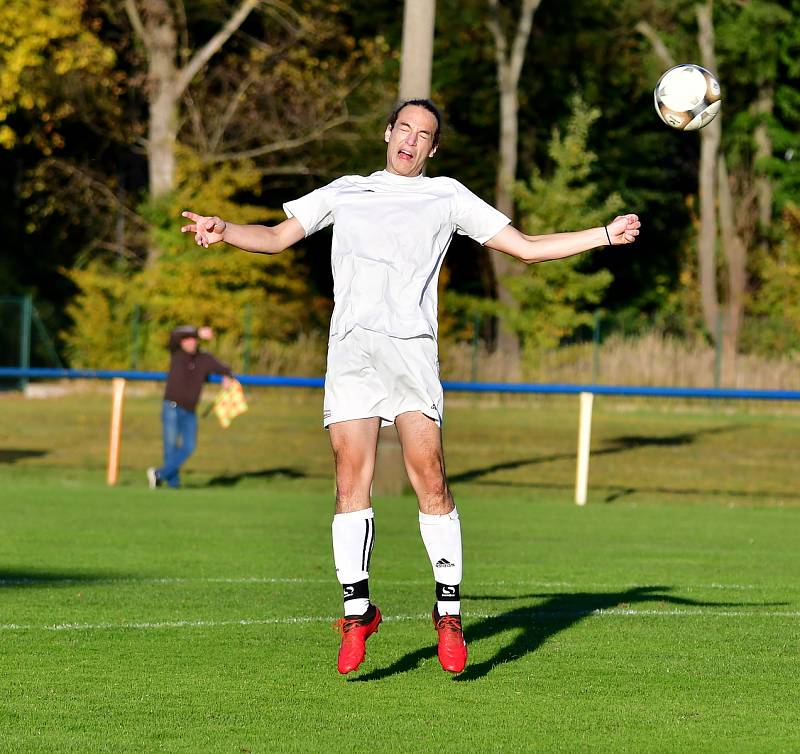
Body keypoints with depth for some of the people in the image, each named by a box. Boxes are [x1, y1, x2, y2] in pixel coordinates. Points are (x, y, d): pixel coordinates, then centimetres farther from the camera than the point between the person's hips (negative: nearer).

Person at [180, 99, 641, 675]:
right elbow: (277, 237, 23)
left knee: (431, 482, -12)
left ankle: (450, 612, -4)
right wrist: (224, 231, 3)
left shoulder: (447, 196, 19)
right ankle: (358, 612, 0)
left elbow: (526, 247, 19)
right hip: (350, 349, 2)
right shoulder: (345, 192, 25)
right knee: (352, 482, -6)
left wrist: (605, 235, 11)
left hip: (411, 347, -2)